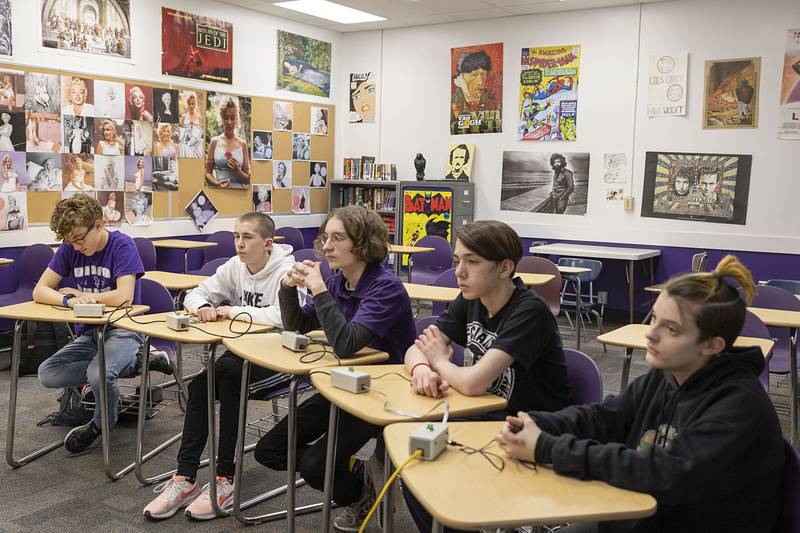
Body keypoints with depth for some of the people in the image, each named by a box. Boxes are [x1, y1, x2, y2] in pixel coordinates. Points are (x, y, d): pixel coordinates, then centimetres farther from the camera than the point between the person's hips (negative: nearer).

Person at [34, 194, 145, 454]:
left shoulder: (122, 245, -14)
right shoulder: (69, 249, 1)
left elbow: (124, 297, -24)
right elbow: (39, 292, -3)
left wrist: (80, 294, -11)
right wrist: (68, 300, -25)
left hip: (122, 329, -6)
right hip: (88, 333, 6)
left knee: (99, 374, -33)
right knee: (47, 375, -15)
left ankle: (102, 423, 1)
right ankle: (132, 364, -6)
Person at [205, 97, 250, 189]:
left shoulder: (242, 144, 7)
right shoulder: (215, 142, 7)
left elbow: (247, 180, 10)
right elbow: (208, 173, 10)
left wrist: (237, 170, -7)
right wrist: (217, 183, -8)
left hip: (238, 191, 0)